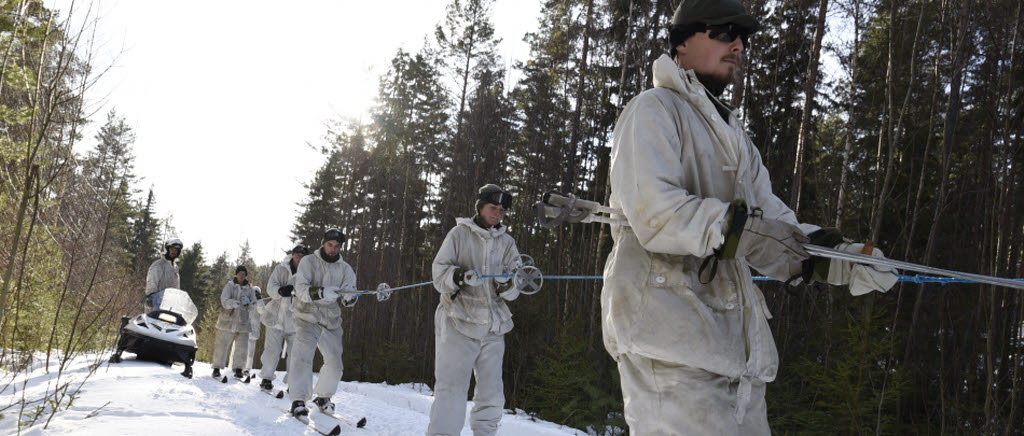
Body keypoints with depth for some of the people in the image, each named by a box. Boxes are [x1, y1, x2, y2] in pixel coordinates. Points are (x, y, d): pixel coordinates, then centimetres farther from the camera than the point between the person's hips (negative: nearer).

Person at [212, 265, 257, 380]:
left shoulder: (249, 289, 9)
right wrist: (233, 303, -33)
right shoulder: (229, 286, 0)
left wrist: (248, 302, -17)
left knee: (242, 347, 0)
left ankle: (238, 369, 10)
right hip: (228, 321, -2)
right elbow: (224, 301, -12)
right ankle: (217, 368, 12)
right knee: (222, 345, 1)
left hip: (243, 323, 2)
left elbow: (254, 306, 6)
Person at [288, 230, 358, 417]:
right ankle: (298, 400, -17)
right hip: (307, 317, -4)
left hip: (331, 320, 4)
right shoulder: (308, 262, -3)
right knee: (303, 357, -20)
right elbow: (301, 290, -18)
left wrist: (349, 295, -29)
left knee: (335, 364, 5)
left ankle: (322, 397, 26)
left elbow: (350, 301, -3)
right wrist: (322, 292, -36)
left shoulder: (345, 269, 7)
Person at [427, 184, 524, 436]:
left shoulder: (507, 242, 13)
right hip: (458, 322, -4)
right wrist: (459, 276, -23)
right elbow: (439, 272, -2)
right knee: (451, 389, -13)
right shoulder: (460, 233, 4)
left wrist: (508, 285, -18)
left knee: (492, 396, 8)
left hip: (493, 326, 4)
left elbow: (513, 289, 6)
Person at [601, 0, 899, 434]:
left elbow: (772, 220, 15)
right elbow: (653, 209, -17)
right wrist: (736, 228, -29)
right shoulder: (654, 110, -1)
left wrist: (845, 259, -1)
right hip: (669, 327, -9)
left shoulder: (734, 136, 26)